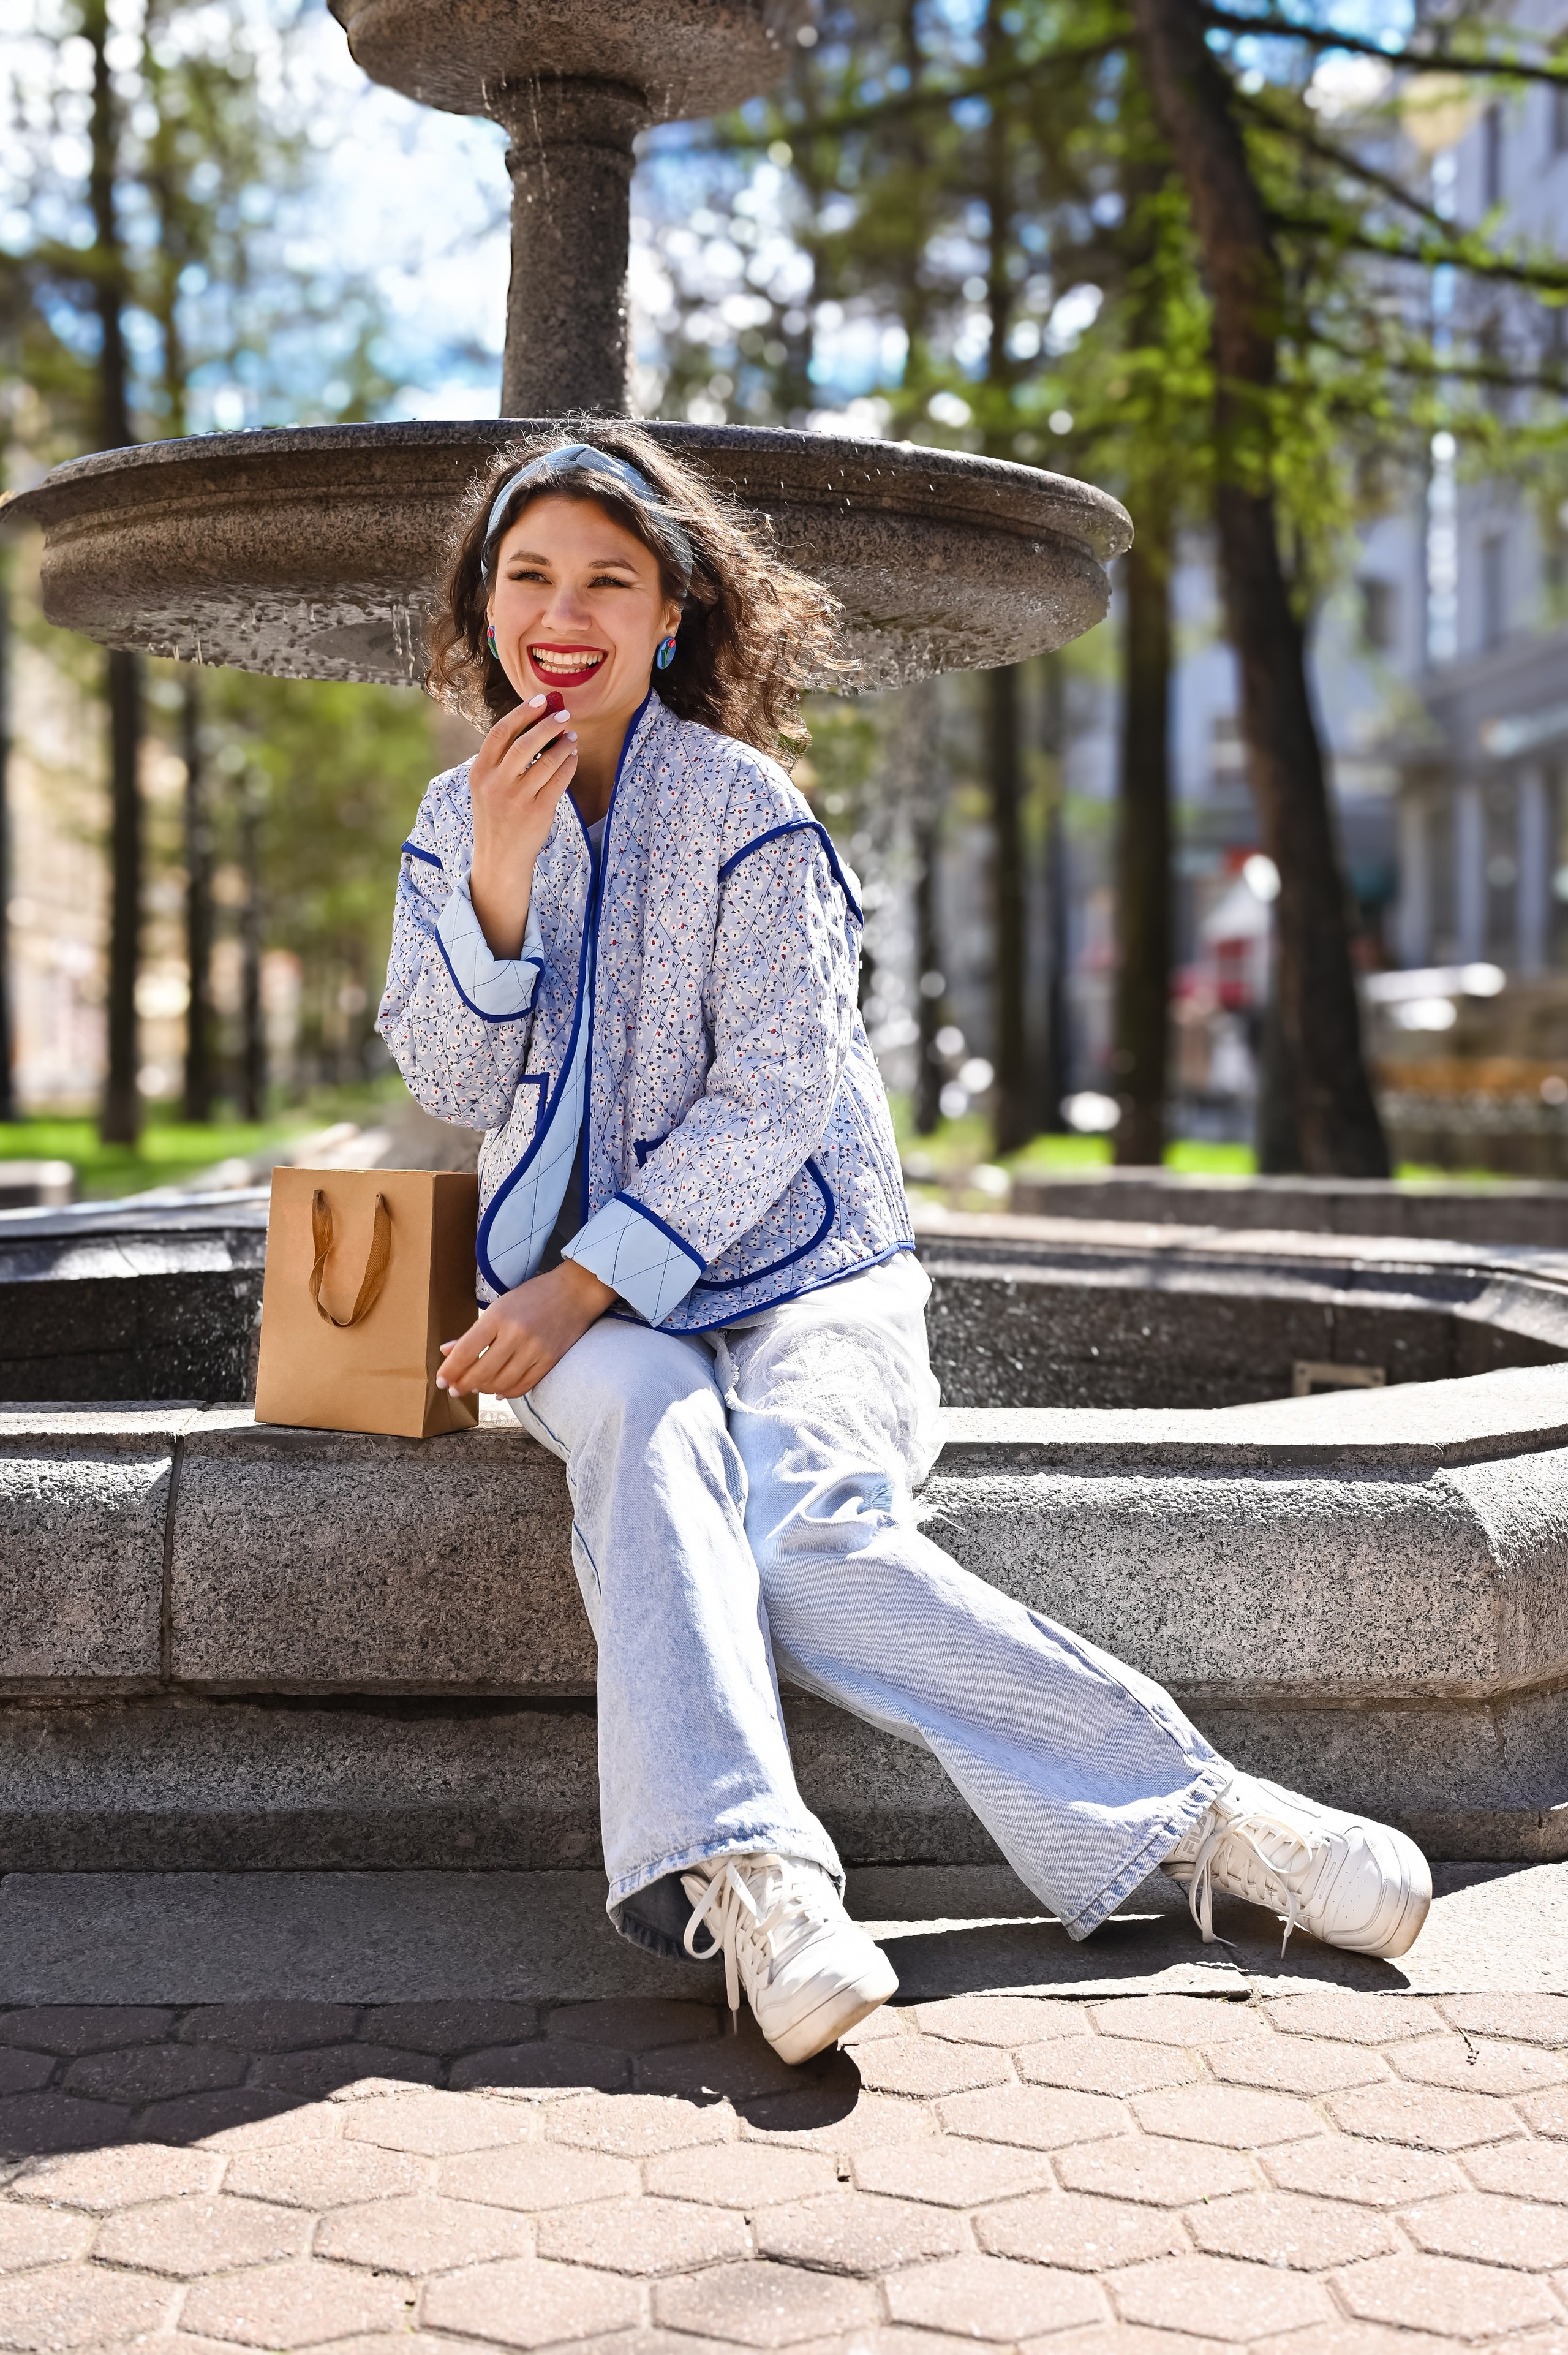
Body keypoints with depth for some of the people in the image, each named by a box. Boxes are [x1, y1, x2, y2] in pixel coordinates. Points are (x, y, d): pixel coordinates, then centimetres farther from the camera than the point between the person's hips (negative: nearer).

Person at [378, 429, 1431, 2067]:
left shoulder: (742, 808, -4)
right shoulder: (458, 815, 10)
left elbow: (775, 1100, -10)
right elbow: (449, 1090, 3)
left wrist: (588, 1281, -18)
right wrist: (497, 885, -13)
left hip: (793, 1269, -2)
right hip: (575, 1296, 3)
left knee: (794, 1513, -31)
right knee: (648, 1431, -33)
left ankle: (1195, 1820, -26)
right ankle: (745, 1868, -47)